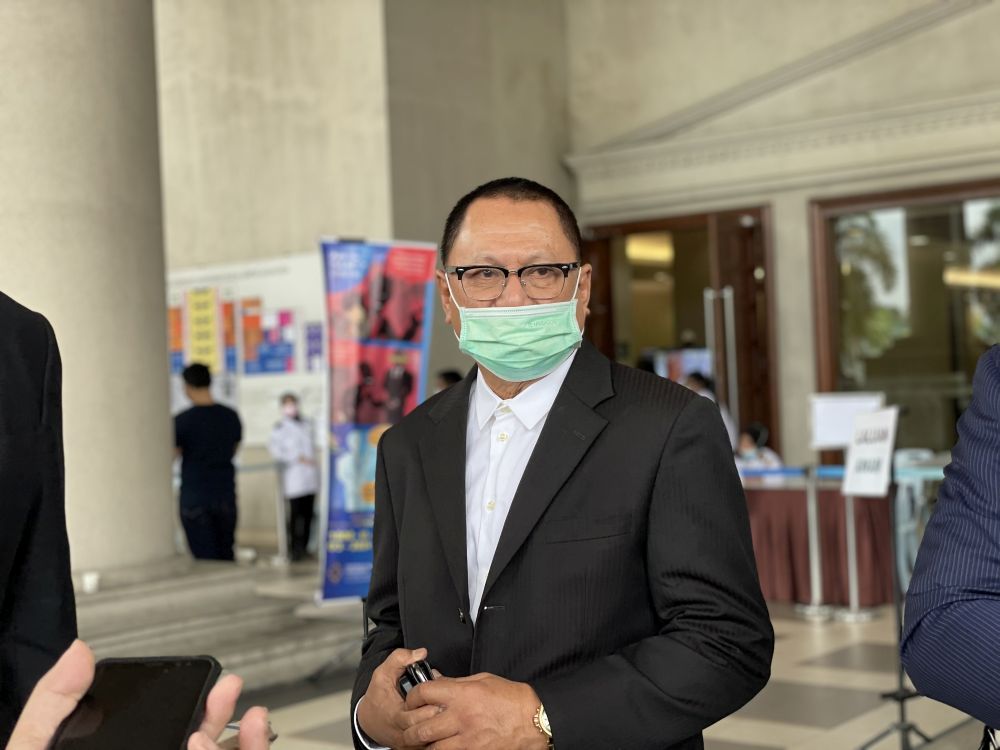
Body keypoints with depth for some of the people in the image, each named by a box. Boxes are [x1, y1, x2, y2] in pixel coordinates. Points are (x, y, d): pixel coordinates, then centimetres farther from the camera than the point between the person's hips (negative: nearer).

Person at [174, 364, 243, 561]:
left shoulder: (183, 421, -13)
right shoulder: (231, 416, 2)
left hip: (195, 498, -4)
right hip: (226, 494, 4)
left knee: (205, 558, -1)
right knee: (226, 555, 13)